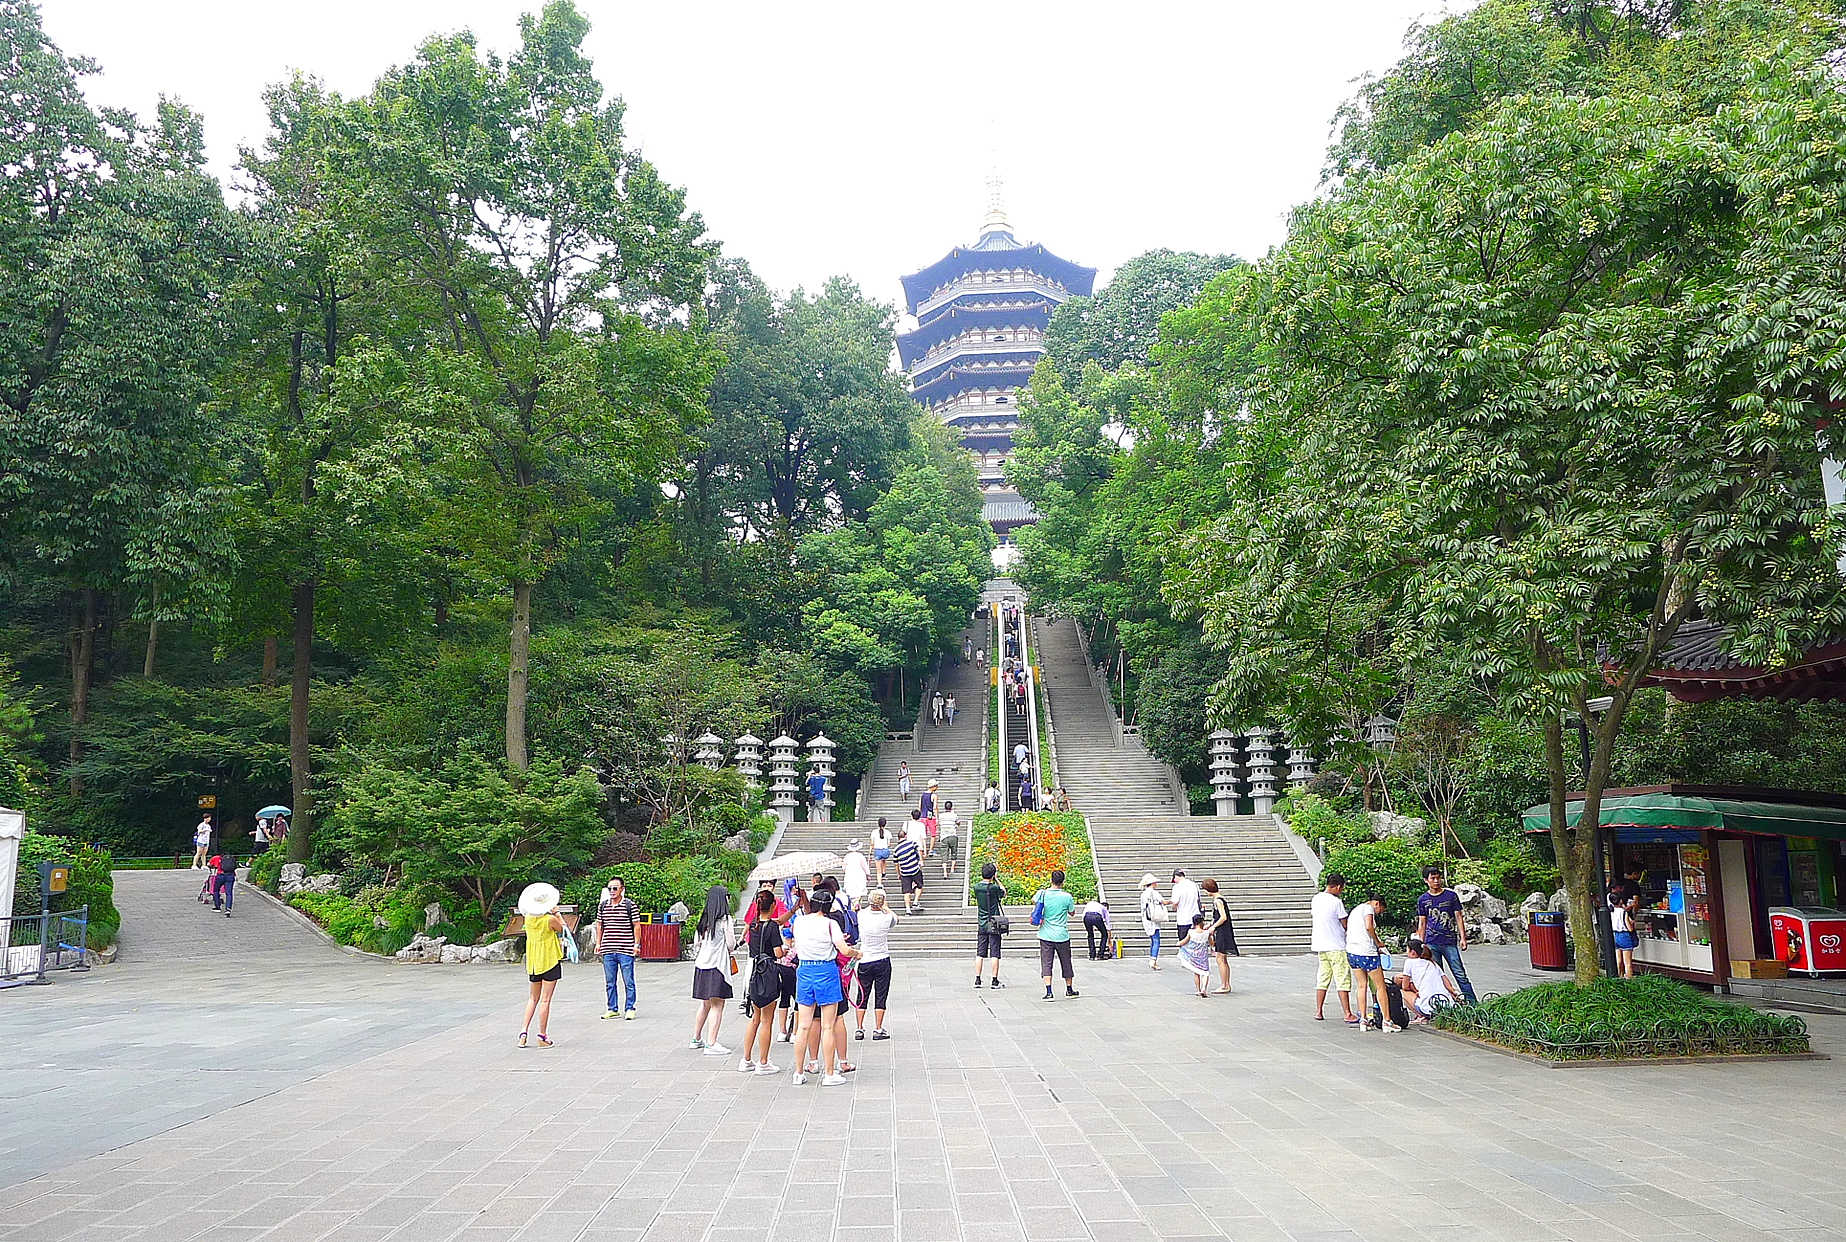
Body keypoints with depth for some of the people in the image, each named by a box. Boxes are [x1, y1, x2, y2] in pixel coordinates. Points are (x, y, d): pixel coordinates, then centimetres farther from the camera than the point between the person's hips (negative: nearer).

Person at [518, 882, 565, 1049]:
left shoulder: (528, 918, -2)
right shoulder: (550, 919, -17)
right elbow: (563, 928, 1)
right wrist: (556, 912, 5)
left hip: (533, 962, 5)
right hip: (550, 960, -5)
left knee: (533, 998, 16)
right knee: (545, 999, -1)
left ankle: (524, 1032, 7)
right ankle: (542, 1036, 2)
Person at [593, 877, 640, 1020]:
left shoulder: (630, 904, -3)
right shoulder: (602, 905, 9)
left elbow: (636, 925, -1)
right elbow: (599, 925, 17)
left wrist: (636, 944, -4)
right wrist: (598, 943, 12)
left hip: (626, 950, -4)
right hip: (608, 949, 4)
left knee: (628, 981, 0)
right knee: (609, 982, 10)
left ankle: (629, 1009, 9)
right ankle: (613, 1009, 21)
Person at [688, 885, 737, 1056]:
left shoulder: (704, 919, 9)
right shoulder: (724, 919, -10)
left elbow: (696, 942, 13)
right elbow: (731, 944, -10)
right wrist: (731, 936, 9)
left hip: (701, 965, 7)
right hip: (717, 966, -7)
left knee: (705, 1003, 20)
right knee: (717, 1006, -4)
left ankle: (696, 1039, 29)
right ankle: (711, 1044, -7)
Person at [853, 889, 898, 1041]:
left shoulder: (862, 916, -9)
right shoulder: (887, 918, -9)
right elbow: (896, 919, 15)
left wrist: (871, 906, 30)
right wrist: (884, 908, 23)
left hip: (864, 961, 1)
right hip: (882, 962, -1)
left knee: (862, 996, 10)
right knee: (881, 996, 5)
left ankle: (860, 1029, 10)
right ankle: (878, 1030, 6)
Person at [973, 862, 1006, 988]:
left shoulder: (976, 887, -2)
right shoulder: (994, 887, -14)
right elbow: (1004, 894, 6)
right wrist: (996, 879, 6)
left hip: (981, 925, 4)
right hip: (994, 925, -4)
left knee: (980, 954, 8)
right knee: (995, 954, 1)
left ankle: (977, 980, 9)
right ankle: (995, 981, 2)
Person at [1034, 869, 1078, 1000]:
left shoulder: (1043, 893, -6)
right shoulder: (1067, 897, -9)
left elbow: (1034, 902, 16)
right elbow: (1072, 912, 8)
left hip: (1046, 936, 0)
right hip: (1062, 936, 0)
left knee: (1046, 964, 0)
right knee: (1066, 963, 16)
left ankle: (1048, 992, -12)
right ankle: (1069, 990, 30)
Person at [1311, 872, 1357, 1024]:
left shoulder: (1316, 899, 6)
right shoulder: (1336, 902, -15)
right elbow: (1346, 925, -9)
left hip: (1320, 946, 7)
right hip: (1336, 947, -7)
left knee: (1322, 979, 13)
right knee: (1343, 980, -4)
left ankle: (1319, 1012, 15)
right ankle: (1348, 1015, -5)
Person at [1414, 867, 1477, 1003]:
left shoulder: (1451, 895, 6)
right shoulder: (1422, 899, 10)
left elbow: (1458, 917, 6)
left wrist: (1463, 938, -2)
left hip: (1450, 942, -1)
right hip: (1431, 943, 2)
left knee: (1460, 974, -5)